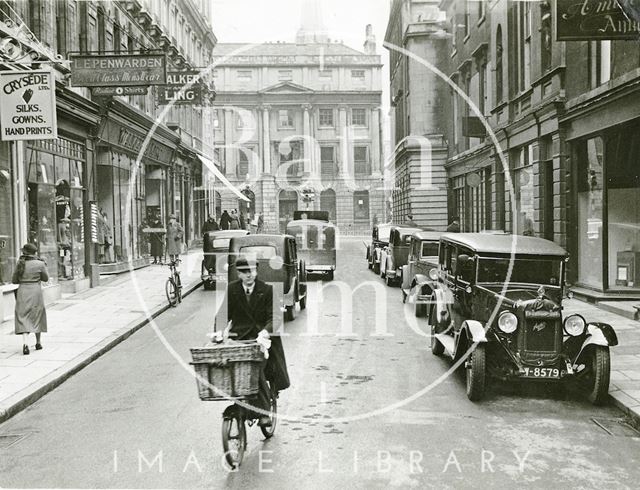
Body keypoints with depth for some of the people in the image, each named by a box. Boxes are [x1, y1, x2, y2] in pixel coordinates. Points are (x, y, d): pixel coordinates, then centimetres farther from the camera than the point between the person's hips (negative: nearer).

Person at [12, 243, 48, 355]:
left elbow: (14, 280, 6)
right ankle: (38, 343, 26)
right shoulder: (40, 264, -7)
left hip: (22, 292, 2)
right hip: (35, 292, -2)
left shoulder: (20, 264, 1)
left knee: (23, 318, 2)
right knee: (37, 316, 14)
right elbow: (45, 278, 5)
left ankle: (25, 344, -16)